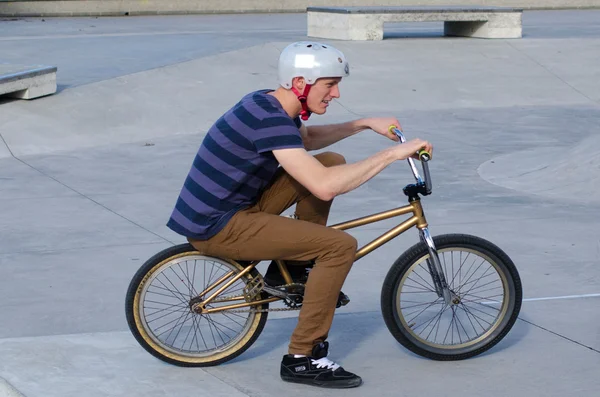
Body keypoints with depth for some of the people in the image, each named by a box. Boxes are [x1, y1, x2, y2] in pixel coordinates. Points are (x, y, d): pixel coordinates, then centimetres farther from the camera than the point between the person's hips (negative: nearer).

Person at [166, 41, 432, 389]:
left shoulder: (269, 103, 5)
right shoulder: (269, 119, -25)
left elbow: (307, 140, 28)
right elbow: (325, 187, -33)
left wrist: (365, 124, 17)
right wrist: (392, 154, -26)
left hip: (232, 207, 10)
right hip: (216, 228, -10)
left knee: (333, 161, 9)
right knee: (342, 245, -17)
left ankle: (292, 267, 16)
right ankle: (302, 358, -9)